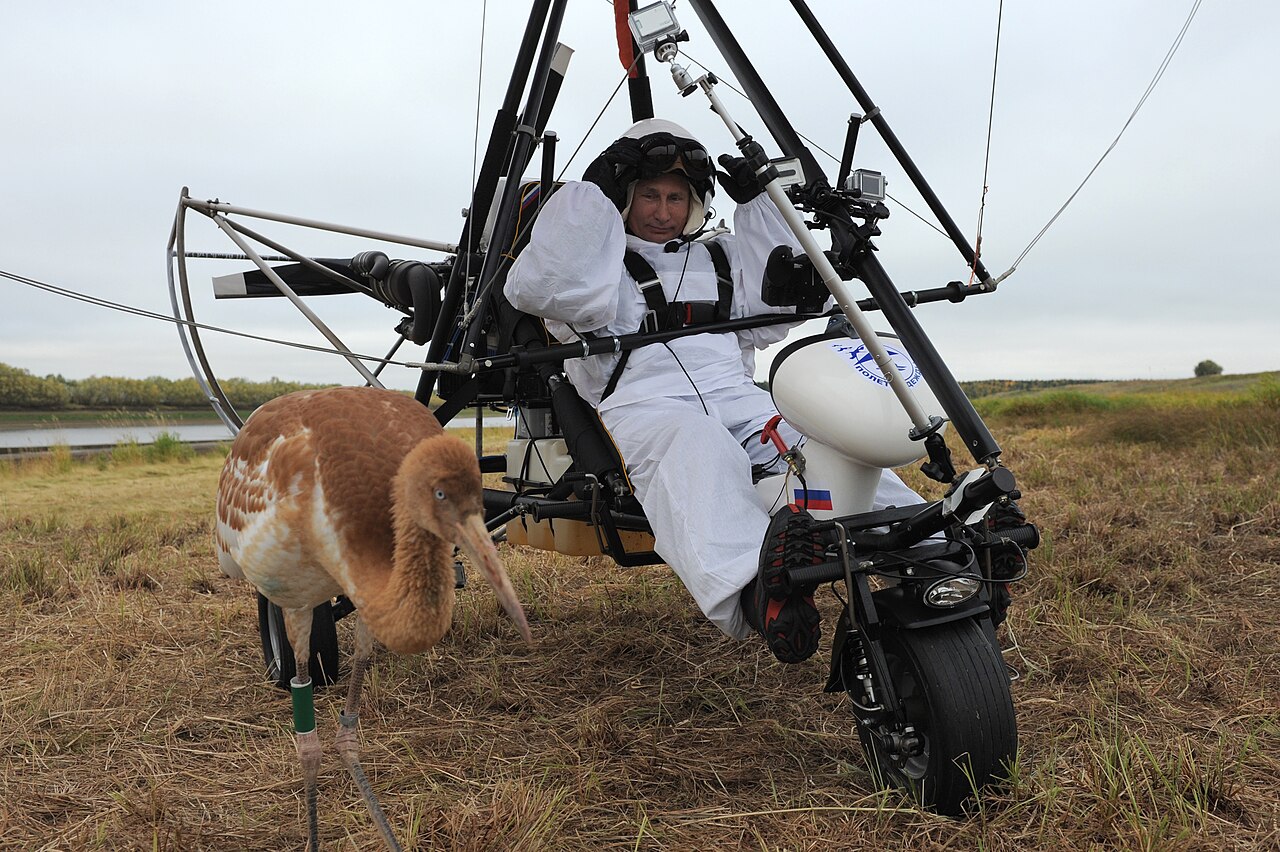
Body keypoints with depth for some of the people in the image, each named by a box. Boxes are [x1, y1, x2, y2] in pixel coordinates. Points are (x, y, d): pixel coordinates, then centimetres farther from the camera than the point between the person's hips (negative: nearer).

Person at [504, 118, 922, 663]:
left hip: (740, 399, 5)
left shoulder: (719, 259, 36)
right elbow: (536, 289, 1)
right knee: (695, 451, -41)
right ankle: (754, 588, -66)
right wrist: (591, 190, 3)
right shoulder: (601, 262, 22)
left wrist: (757, 204, 24)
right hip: (645, 407, -4)